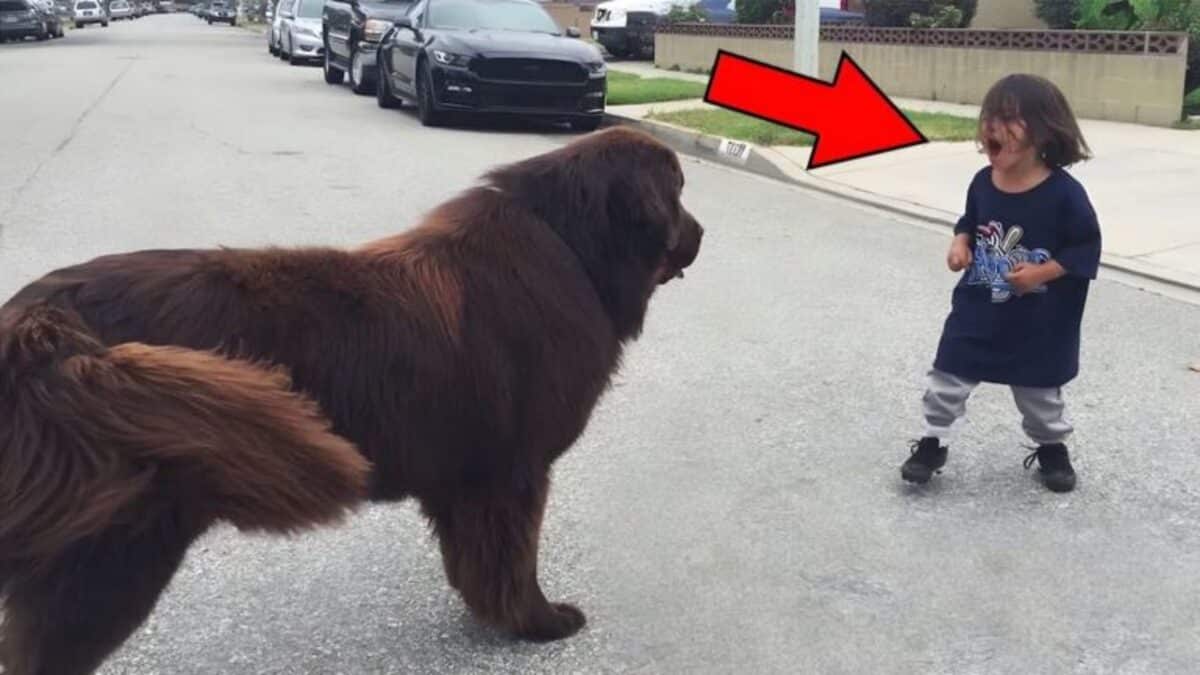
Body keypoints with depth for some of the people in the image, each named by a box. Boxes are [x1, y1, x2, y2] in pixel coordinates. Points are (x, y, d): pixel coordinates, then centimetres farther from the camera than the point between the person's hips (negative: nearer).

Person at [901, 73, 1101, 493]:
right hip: (978, 310, 3)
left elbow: (1087, 247, -12)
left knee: (1039, 391, 15)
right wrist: (960, 245, -8)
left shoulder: (1064, 193, -20)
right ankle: (932, 444, 22)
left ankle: (1052, 448, 39)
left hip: (1038, 323, -3)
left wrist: (1042, 273, -23)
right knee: (947, 378, 5)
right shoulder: (983, 182, -6)